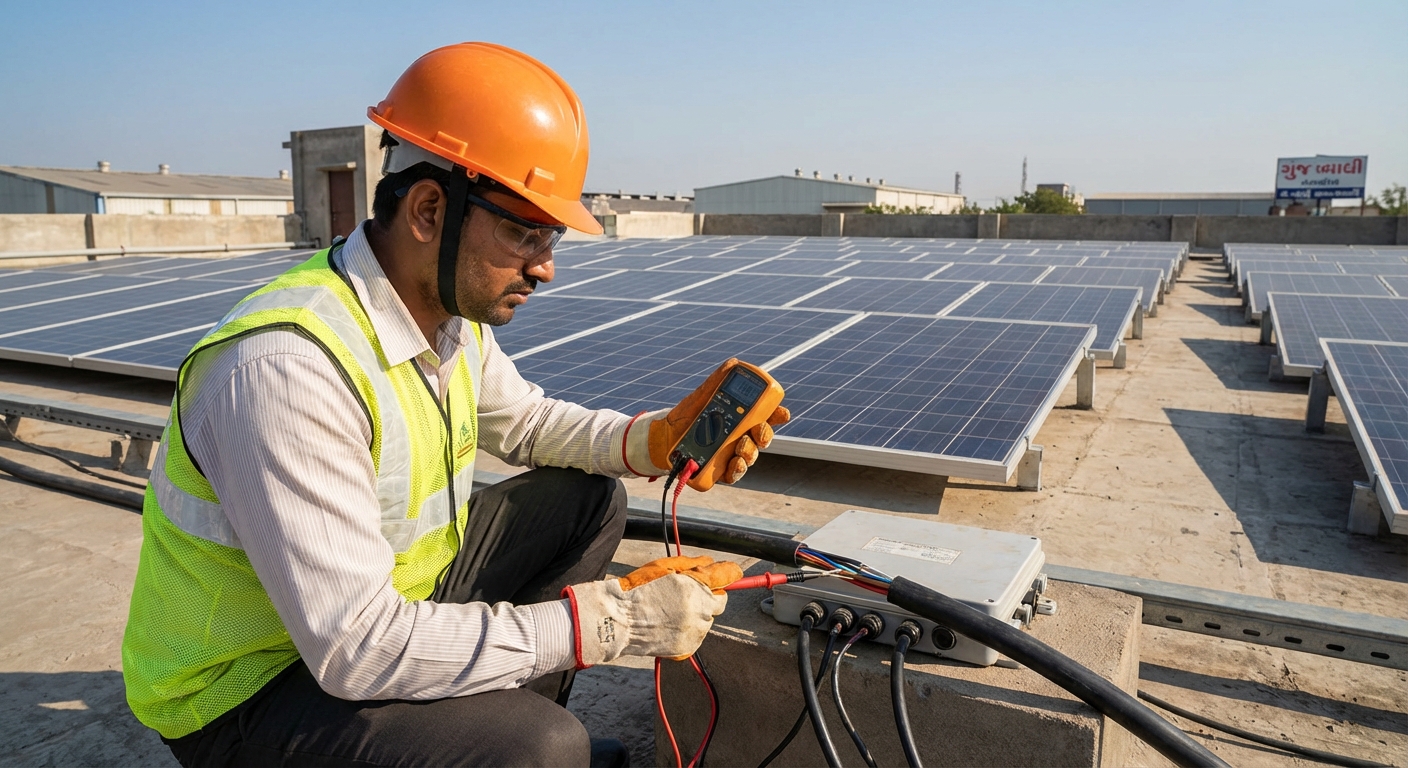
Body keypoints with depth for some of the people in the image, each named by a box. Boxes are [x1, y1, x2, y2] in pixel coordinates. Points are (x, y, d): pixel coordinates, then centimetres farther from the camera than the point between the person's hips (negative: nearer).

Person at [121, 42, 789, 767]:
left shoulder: (452, 313, -5)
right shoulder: (284, 368, -32)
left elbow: (523, 418, 12)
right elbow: (357, 650, -32)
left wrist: (654, 440, -7)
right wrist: (608, 621, -29)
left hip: (388, 597, 8)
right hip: (247, 690, -8)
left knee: (587, 498, 5)